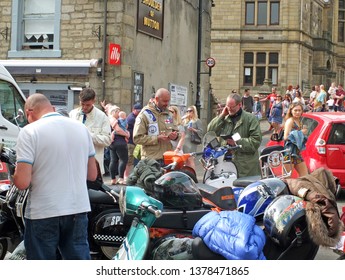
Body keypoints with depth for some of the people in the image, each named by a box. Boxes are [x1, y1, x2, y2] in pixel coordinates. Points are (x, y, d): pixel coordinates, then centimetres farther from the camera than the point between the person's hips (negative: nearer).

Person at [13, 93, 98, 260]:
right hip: (78, 210, 5)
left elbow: (22, 182, -17)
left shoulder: (30, 131, -11)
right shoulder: (81, 128, 6)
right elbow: (92, 175, 12)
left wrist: (16, 175, 4)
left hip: (43, 213, -5)